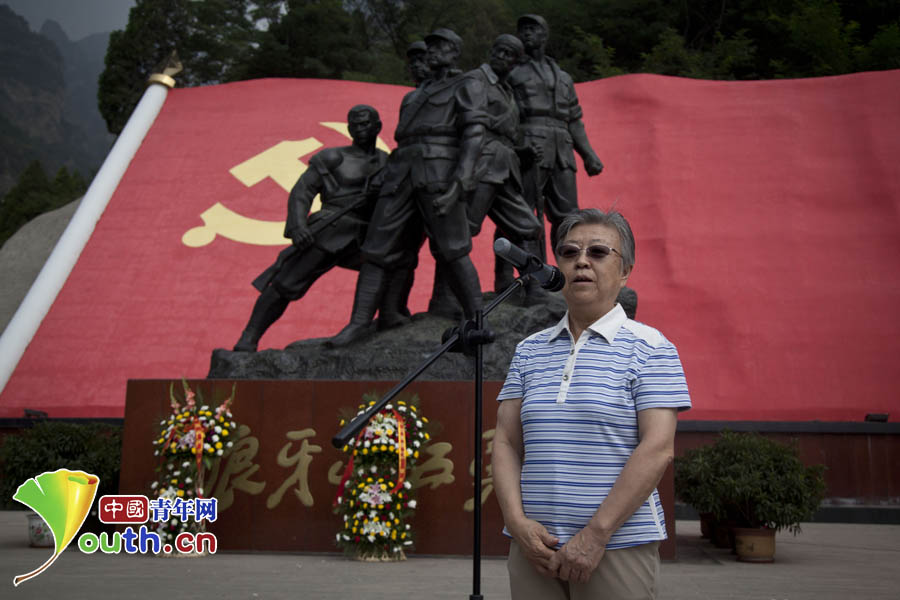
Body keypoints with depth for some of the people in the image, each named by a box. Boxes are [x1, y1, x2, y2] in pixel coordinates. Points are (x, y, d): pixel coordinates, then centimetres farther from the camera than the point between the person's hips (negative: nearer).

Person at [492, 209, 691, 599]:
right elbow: (506, 442, 7)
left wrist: (596, 534, -16)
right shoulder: (529, 351, 11)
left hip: (618, 547, -3)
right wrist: (517, 521, -7)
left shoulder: (650, 349, -2)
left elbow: (657, 448, -11)